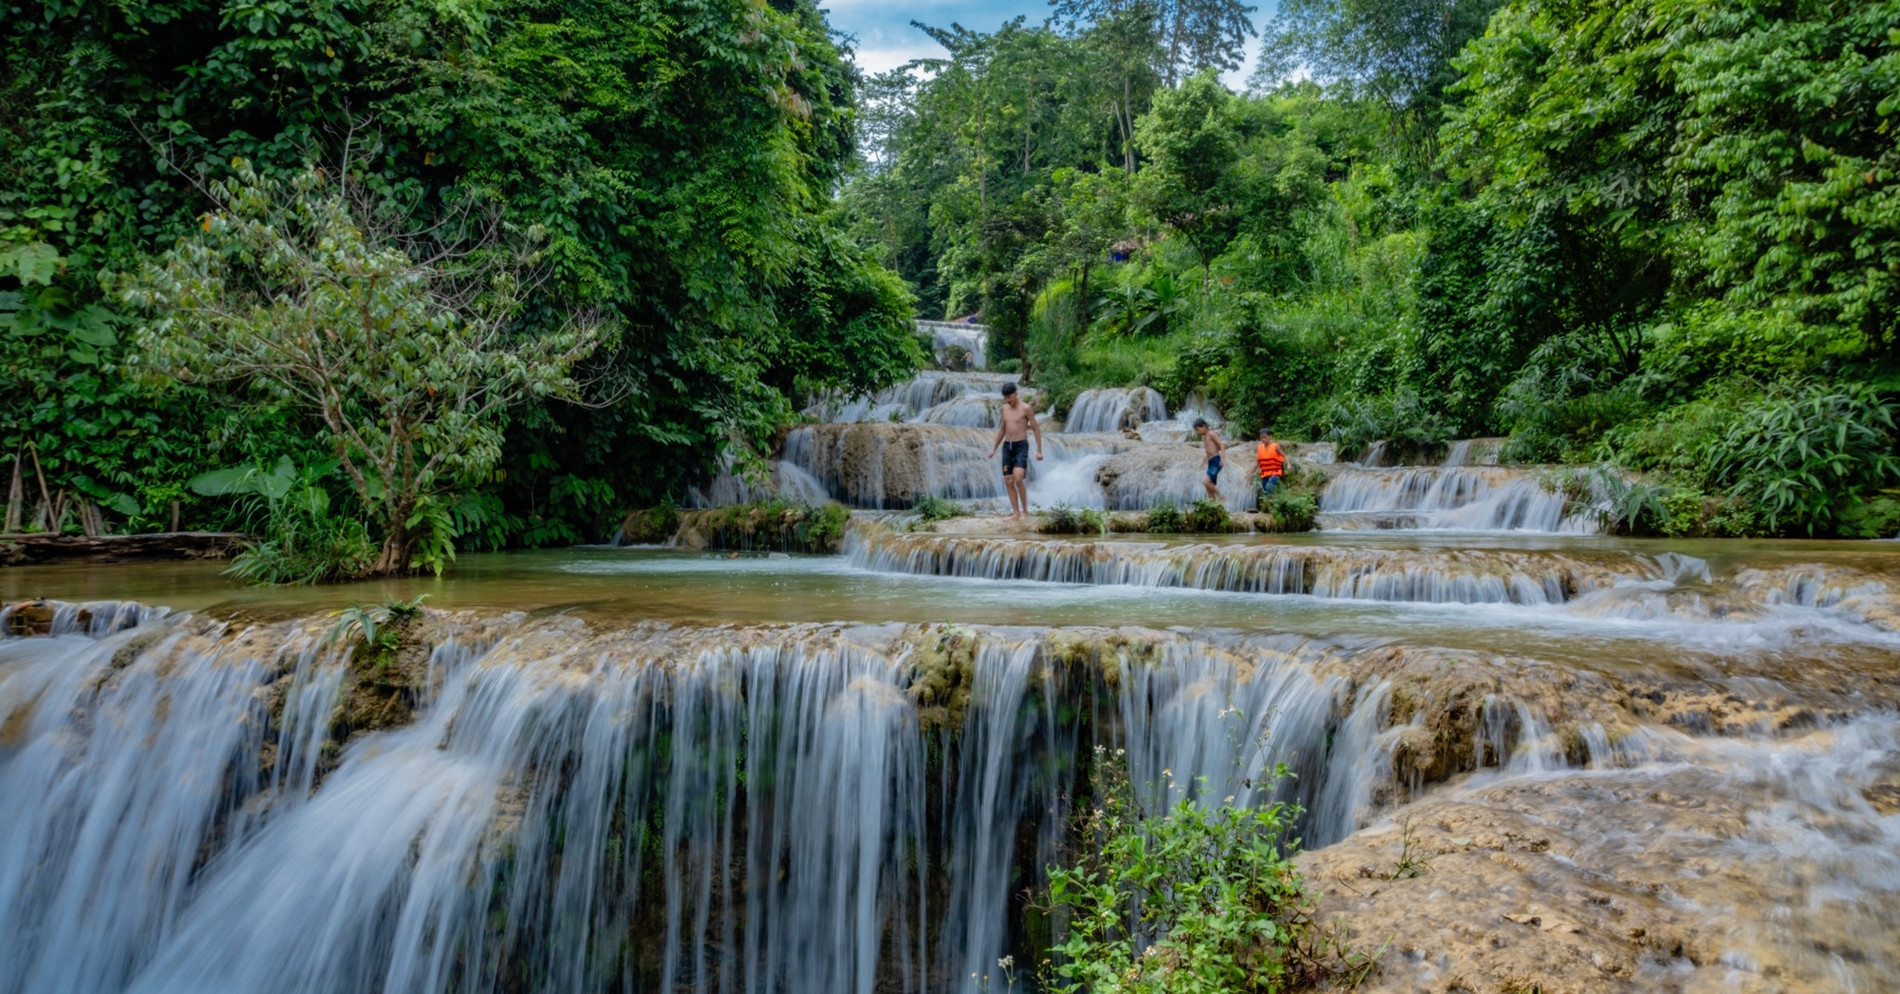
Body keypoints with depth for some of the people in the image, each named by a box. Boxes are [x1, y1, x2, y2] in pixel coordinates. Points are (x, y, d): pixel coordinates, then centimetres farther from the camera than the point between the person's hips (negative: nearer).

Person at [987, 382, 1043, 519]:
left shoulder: (1026, 408, -7)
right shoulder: (1005, 408, 12)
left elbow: (1036, 429, -5)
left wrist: (1039, 450, -10)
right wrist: (994, 448, 20)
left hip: (1021, 446, -6)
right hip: (1007, 447, 6)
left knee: (1018, 479, -20)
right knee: (1008, 482, 1)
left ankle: (1025, 510, -6)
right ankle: (1016, 512, 7)